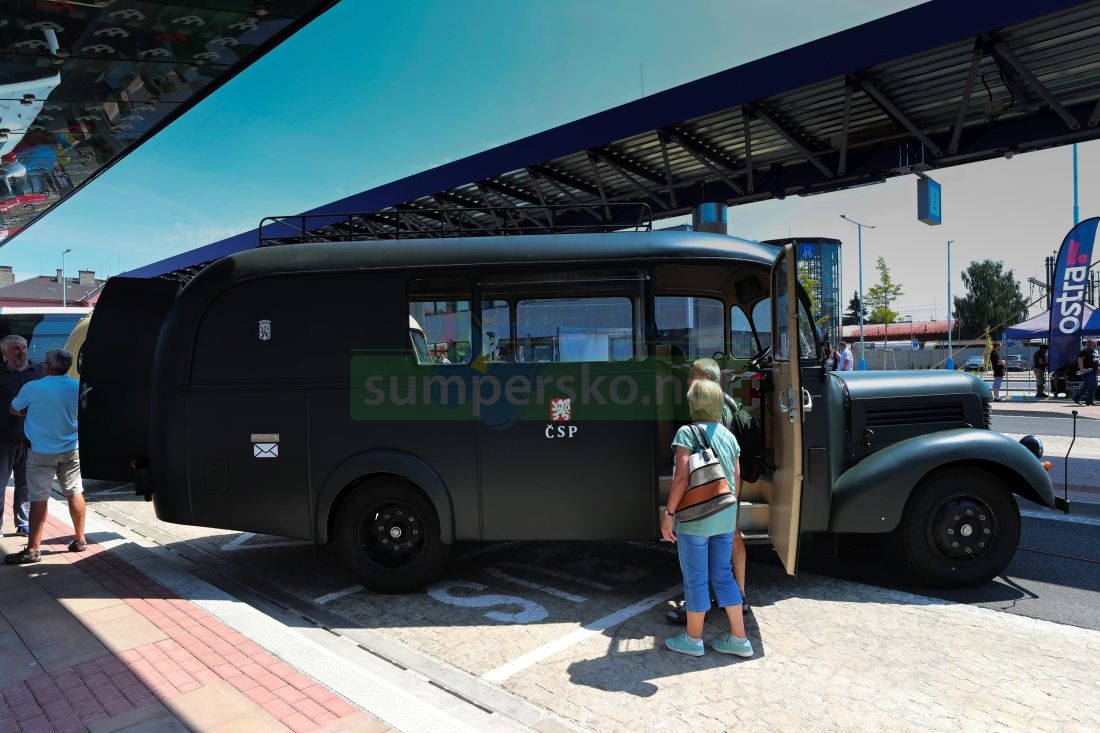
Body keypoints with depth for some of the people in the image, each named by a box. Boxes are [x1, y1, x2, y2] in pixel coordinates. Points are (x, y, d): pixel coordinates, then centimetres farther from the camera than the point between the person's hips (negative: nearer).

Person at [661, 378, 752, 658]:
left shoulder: (687, 433, -13)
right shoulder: (728, 435, 7)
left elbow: (682, 476, -21)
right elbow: (736, 478, 12)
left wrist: (669, 513, -15)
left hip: (695, 517, -6)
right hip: (725, 517, 6)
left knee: (695, 578, 7)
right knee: (723, 575, 17)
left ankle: (693, 640, 22)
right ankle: (739, 639, 24)